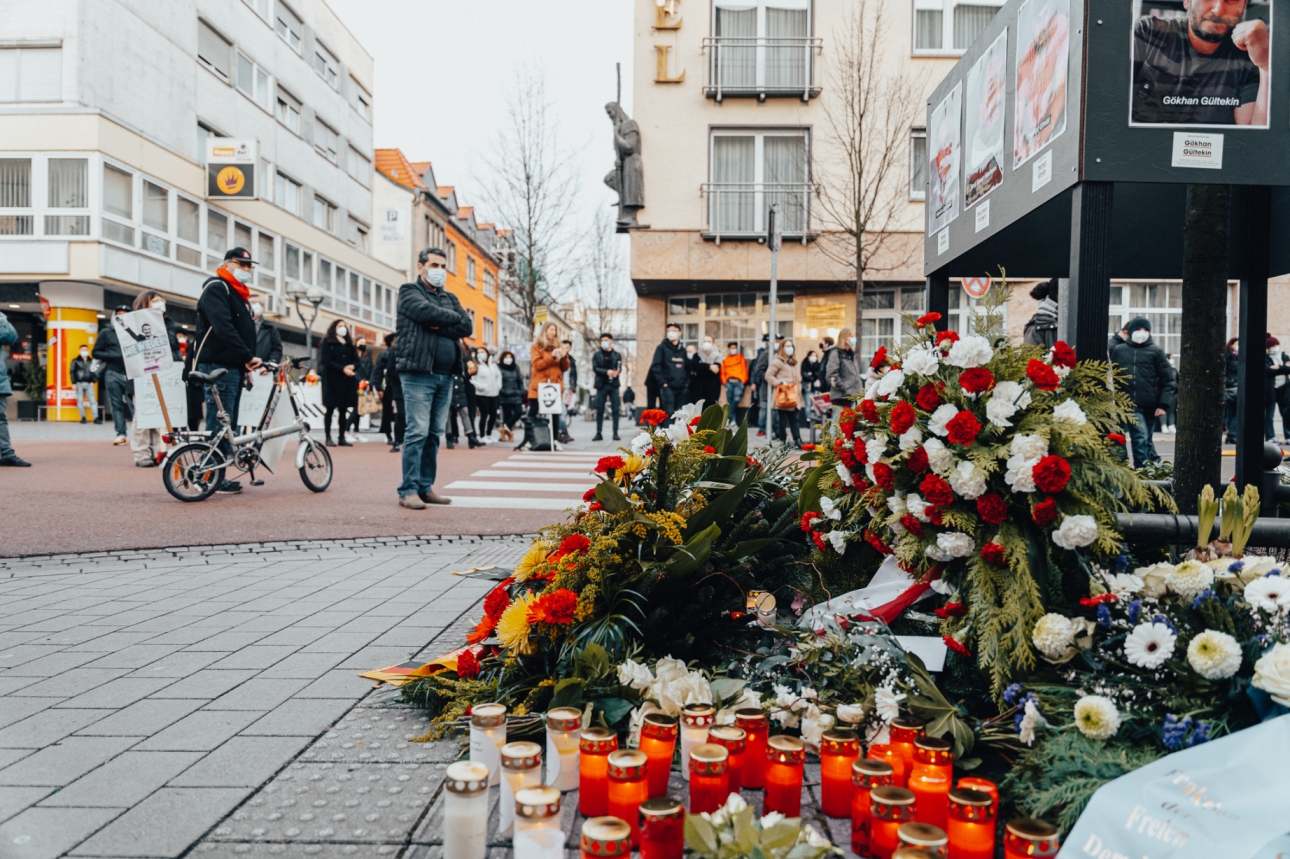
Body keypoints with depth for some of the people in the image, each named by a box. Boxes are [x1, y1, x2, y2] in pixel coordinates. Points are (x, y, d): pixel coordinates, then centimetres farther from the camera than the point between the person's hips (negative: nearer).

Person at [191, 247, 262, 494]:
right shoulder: (216, 288, -7)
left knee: (228, 424, 10)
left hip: (234, 367, 9)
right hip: (218, 365, -9)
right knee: (219, 423, -9)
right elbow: (223, 328, -20)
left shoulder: (240, 295, 23)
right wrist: (248, 356, -24)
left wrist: (250, 362, 8)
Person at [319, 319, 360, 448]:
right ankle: (328, 438, -2)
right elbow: (327, 361, -7)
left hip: (347, 380, 5)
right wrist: (343, 369, -17)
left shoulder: (349, 344, 18)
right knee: (330, 409, -4)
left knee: (344, 410, 4)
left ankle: (342, 437, 8)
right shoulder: (327, 342, 3)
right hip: (332, 380, -5)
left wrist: (352, 367, -11)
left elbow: (356, 361, 12)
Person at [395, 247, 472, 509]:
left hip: (445, 375, 6)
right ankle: (408, 490, -7)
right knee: (417, 432, -10)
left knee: (435, 434, 7)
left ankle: (426, 487, 13)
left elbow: (467, 328, 6)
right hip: (418, 372, -6)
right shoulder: (409, 291, 5)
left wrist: (440, 327, -9)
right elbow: (426, 312, -16)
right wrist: (453, 318, -1)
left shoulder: (450, 298, 21)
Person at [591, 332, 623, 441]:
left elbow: (619, 368, 2)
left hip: (613, 384, 0)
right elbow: (595, 368, -2)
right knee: (599, 410, 0)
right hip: (601, 385, 0)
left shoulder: (617, 355, 11)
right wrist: (606, 372, -19)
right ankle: (599, 433, 5)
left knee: (615, 409, -2)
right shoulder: (597, 355, 10)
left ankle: (615, 433, 2)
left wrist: (616, 373, -22)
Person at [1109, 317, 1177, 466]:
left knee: (1145, 439, 7)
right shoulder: (1118, 351, 9)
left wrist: (1163, 404, -4)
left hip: (1150, 406, 0)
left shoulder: (1156, 351, 5)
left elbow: (1167, 380, 3)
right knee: (1140, 438, -8)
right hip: (1129, 405, 0)